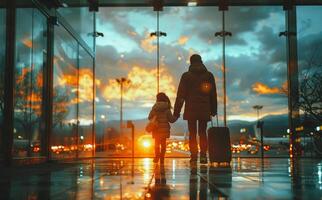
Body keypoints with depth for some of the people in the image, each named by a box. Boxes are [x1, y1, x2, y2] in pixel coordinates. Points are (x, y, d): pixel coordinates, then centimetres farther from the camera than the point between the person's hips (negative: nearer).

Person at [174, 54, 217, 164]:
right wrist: (213, 110, 16)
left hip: (191, 110, -2)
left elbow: (180, 95, -4)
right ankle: (203, 155, 0)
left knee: (192, 134, 3)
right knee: (202, 133, 10)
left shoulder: (186, 76, -1)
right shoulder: (209, 75, 7)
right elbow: (213, 95, 10)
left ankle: (194, 157, -2)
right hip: (204, 110, 2)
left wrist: (176, 111, -2)